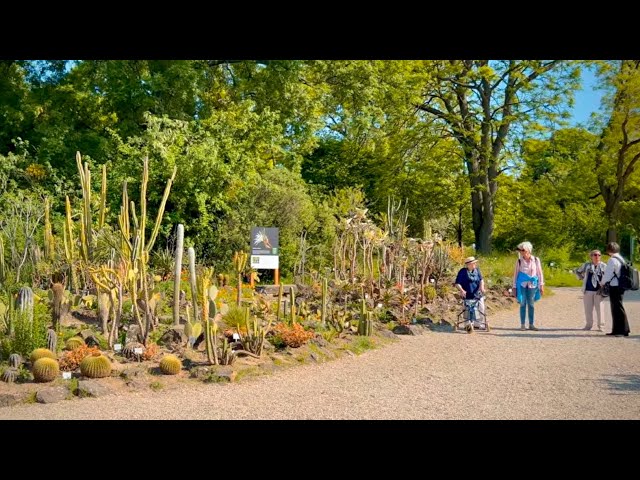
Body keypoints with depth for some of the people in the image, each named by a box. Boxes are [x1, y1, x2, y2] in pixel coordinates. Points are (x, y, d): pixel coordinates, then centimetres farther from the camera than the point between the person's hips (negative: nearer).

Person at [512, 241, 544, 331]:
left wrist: (541, 285, 3)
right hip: (522, 285, 0)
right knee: (523, 304, 0)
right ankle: (522, 325, 6)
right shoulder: (519, 261, 1)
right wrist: (514, 287, 4)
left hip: (532, 285, 0)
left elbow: (539, 273, 5)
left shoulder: (536, 260, 1)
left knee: (531, 304, 5)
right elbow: (516, 273, 5)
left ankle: (531, 324, 11)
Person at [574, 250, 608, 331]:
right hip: (588, 290, 3)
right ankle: (589, 325, 17)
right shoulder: (587, 265, 8)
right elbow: (577, 271, 22)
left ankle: (601, 326, 3)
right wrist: (582, 278, 10)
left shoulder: (604, 266, 1)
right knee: (588, 308, 7)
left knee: (599, 308, -3)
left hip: (598, 291, -3)